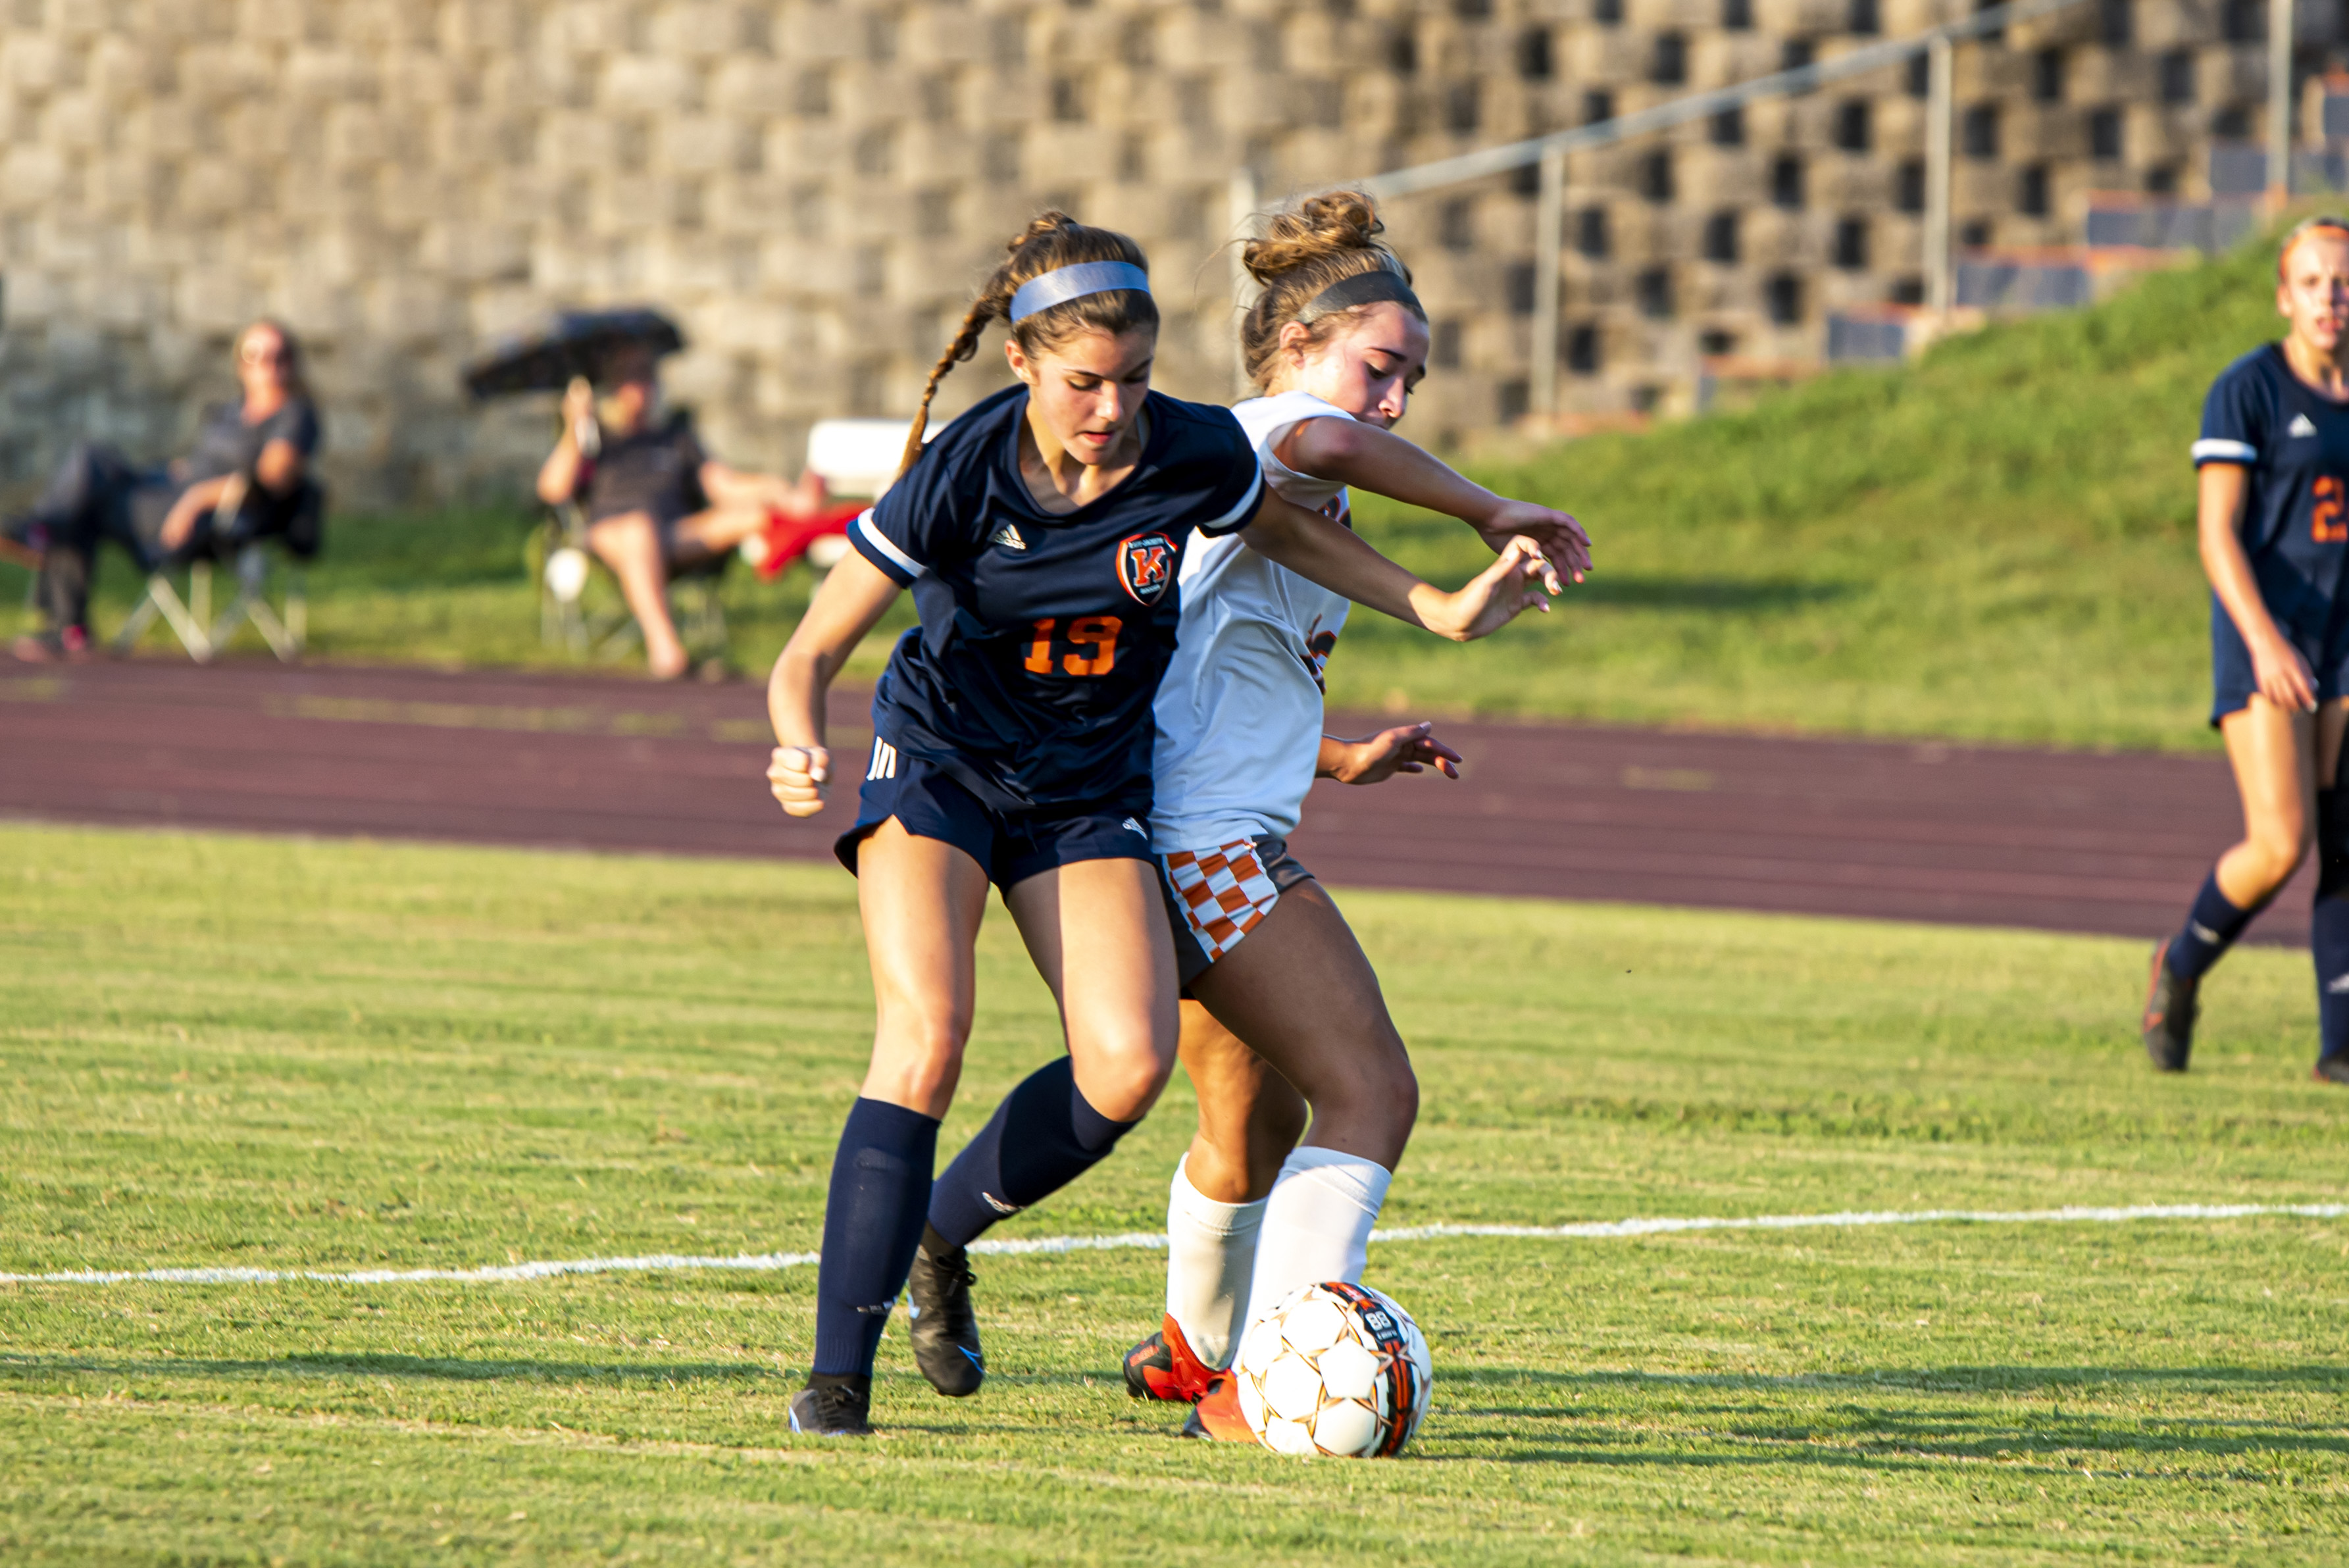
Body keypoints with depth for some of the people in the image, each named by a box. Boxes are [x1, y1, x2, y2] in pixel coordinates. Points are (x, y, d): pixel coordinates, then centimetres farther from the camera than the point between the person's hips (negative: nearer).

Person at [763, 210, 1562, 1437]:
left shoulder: (1195, 455, -16)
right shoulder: (961, 476, -23)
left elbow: (1289, 534, 9)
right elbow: (810, 653, -17)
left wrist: (1441, 609, 3)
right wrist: (799, 749, -38)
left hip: (1091, 787, 3)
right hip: (941, 760, -3)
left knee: (1128, 1065, -17)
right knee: (925, 1036, -24)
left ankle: (939, 1238, 11)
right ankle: (838, 1377, -19)